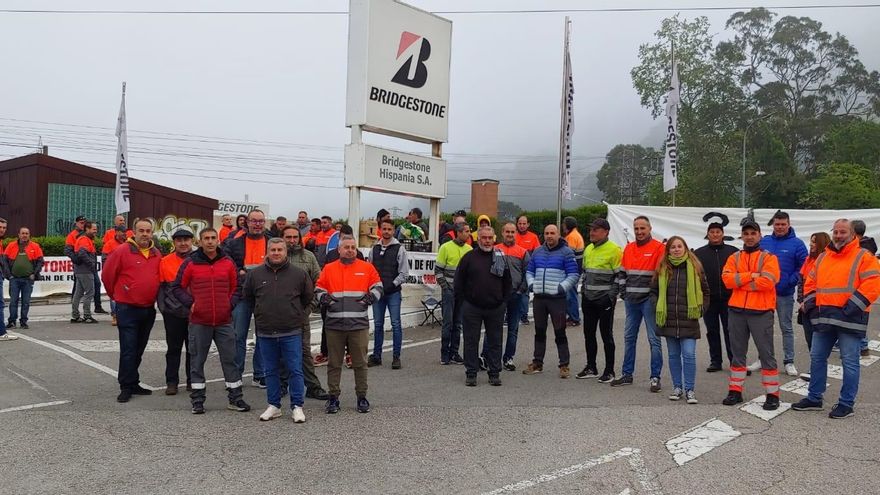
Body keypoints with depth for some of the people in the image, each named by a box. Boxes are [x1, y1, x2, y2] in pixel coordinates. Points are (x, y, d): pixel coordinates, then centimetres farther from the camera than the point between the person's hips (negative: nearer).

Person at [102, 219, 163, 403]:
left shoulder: (157, 255, 7)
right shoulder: (122, 251, -8)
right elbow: (107, 275, -1)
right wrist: (116, 295, 7)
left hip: (149, 310, 5)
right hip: (127, 309, -5)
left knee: (139, 349, 14)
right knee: (128, 350, -3)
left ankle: (133, 383, 25)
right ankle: (126, 387, 4)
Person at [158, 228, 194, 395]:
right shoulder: (165, 262, 3)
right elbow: (161, 287, 6)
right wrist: (162, 307, -1)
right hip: (173, 313, 0)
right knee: (173, 348, 8)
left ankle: (192, 381, 19)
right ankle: (171, 382, 17)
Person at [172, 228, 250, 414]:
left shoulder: (228, 263, 5)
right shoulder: (190, 263, -1)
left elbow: (236, 287, 15)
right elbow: (177, 287, 6)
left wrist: (231, 303, 2)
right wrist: (190, 303, -6)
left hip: (224, 322, 2)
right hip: (199, 322, -1)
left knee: (230, 359, 6)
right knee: (198, 361, 8)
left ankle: (235, 399, 16)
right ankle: (197, 400, 19)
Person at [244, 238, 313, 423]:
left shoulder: (298, 273, -2)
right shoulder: (255, 274, 2)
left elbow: (309, 295, 12)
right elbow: (247, 296, 18)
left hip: (291, 332, -2)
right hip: (265, 333, 2)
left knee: (295, 370, 0)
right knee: (270, 371, 11)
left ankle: (297, 406, 10)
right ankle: (274, 406, 23)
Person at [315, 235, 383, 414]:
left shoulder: (367, 267, 6)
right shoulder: (328, 269, 9)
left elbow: (377, 286, 11)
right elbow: (319, 289, 12)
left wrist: (371, 296, -6)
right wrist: (324, 298, -7)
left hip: (359, 324, -1)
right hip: (334, 325, 1)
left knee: (360, 363, 6)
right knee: (334, 363, 8)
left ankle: (362, 397, 18)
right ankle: (333, 397, 18)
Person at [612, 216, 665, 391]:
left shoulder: (658, 248, -7)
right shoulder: (628, 248, 11)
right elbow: (622, 272, 18)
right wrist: (623, 291, 9)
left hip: (649, 300, -6)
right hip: (631, 300, 6)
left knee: (654, 339, 0)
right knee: (629, 337, 13)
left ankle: (655, 377, 7)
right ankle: (627, 374, 23)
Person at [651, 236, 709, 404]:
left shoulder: (695, 267, 0)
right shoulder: (662, 269, 5)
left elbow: (705, 292, 6)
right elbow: (654, 291, 13)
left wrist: (700, 310, -1)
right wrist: (658, 308, 0)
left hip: (688, 321, -2)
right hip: (669, 320, 3)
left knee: (689, 355, -5)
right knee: (673, 355, 10)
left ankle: (689, 389, 5)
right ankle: (677, 387, 20)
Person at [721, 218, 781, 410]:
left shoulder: (769, 257, -1)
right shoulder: (734, 258, 10)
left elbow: (766, 282, -16)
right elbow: (727, 279, -6)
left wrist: (740, 282, -8)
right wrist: (751, 275, -15)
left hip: (761, 312, -4)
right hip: (736, 311, 4)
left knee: (766, 354, 1)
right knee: (737, 353, 12)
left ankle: (772, 395, 10)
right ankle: (735, 391, 21)